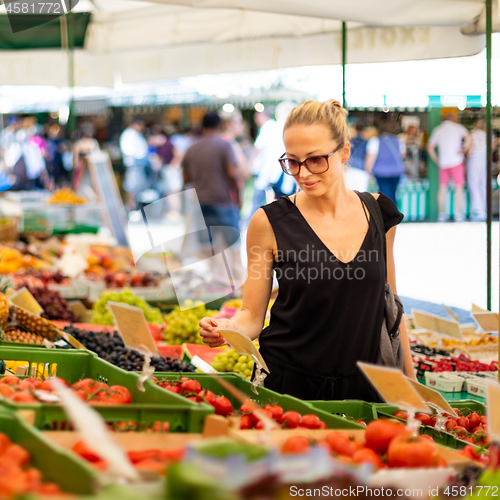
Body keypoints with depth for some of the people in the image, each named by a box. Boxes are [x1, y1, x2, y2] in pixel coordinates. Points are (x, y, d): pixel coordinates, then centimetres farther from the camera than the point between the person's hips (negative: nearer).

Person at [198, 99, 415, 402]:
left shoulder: (379, 212, 2)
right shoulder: (270, 223, -7)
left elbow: (389, 305, 11)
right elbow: (253, 315, -1)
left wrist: (411, 384, 12)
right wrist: (227, 329, -23)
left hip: (362, 388, 2)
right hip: (287, 385, -2)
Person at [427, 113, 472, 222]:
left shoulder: (437, 130, 12)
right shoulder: (458, 127, 3)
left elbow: (430, 147, 11)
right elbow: (469, 138, -12)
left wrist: (436, 160, 16)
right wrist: (463, 150, -3)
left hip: (443, 163, 3)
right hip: (456, 161, -3)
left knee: (442, 188, 8)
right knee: (458, 187, -1)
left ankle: (441, 213, 5)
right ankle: (458, 213, -7)